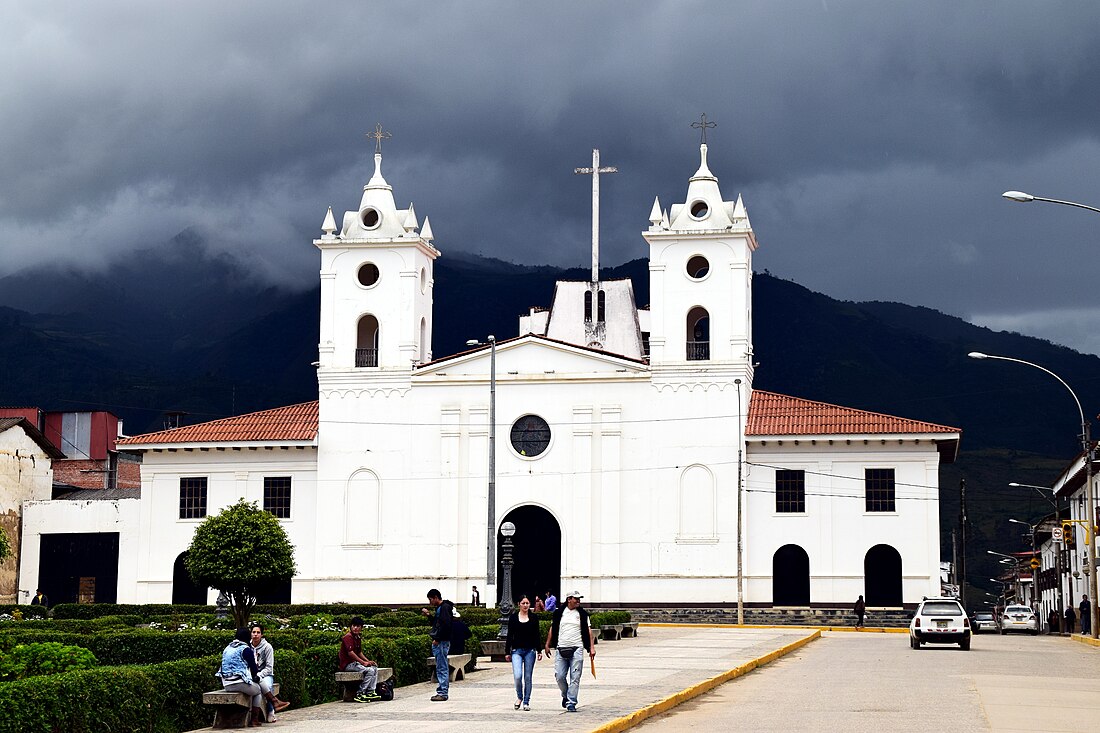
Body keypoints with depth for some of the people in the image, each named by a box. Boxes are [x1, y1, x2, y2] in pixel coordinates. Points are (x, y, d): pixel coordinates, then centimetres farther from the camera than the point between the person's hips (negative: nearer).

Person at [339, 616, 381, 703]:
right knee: (369, 670, -21)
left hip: (354, 663, 10)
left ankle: (370, 692, 2)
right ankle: (359, 694, -18)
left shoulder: (358, 638, 14)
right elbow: (350, 653, -23)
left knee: (374, 668, 7)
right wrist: (363, 662, -19)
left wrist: (368, 661, 8)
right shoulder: (348, 637, -15)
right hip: (347, 664, -10)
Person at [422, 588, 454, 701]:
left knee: (442, 668, -9)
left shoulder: (445, 608, -12)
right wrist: (429, 615, 14)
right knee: (440, 668, 12)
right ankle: (441, 691, 16)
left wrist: (437, 639, -20)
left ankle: (443, 693, -8)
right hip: (438, 642, 10)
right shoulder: (438, 608, 18)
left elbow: (446, 625, -21)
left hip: (442, 642, -10)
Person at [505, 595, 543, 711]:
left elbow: (536, 635, 9)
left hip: (530, 651, 1)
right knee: (517, 676, -15)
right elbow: (509, 635, 7)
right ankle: (519, 697, 9)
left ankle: (526, 701, 13)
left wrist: (539, 651, 5)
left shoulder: (534, 617, 6)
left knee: (528, 677, 3)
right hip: (516, 650, -1)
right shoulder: (513, 617, 5)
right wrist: (507, 652, 5)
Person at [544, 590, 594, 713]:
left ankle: (571, 703, -1)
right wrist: (547, 645, 13)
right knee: (559, 676, -1)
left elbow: (588, 630, 6)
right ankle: (565, 695, 25)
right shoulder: (559, 613, 8)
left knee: (575, 678, -5)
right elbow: (552, 629, 15)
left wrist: (592, 647, -1)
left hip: (577, 649, -1)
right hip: (561, 649, 1)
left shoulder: (582, 614, 6)